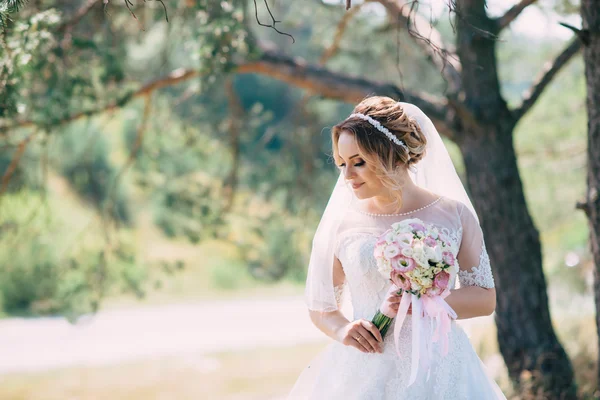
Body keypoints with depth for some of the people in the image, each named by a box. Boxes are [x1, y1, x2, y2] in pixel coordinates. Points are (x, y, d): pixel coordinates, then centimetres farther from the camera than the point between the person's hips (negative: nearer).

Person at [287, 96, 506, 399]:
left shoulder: (453, 215, -1)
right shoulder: (340, 225, 0)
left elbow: (485, 298, 3)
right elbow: (321, 307, 10)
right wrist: (342, 330, -11)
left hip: (438, 372, 0)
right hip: (364, 374, 0)